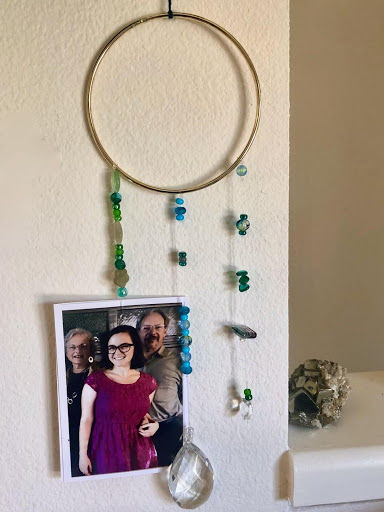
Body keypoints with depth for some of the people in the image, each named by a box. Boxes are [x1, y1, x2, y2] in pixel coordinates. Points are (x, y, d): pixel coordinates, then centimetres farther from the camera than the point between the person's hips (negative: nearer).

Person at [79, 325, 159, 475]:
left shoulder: (148, 382, 3)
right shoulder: (96, 380, -6)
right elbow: (86, 419, -4)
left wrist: (153, 424, -1)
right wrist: (83, 455, -5)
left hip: (139, 452, 3)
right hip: (106, 452, -2)